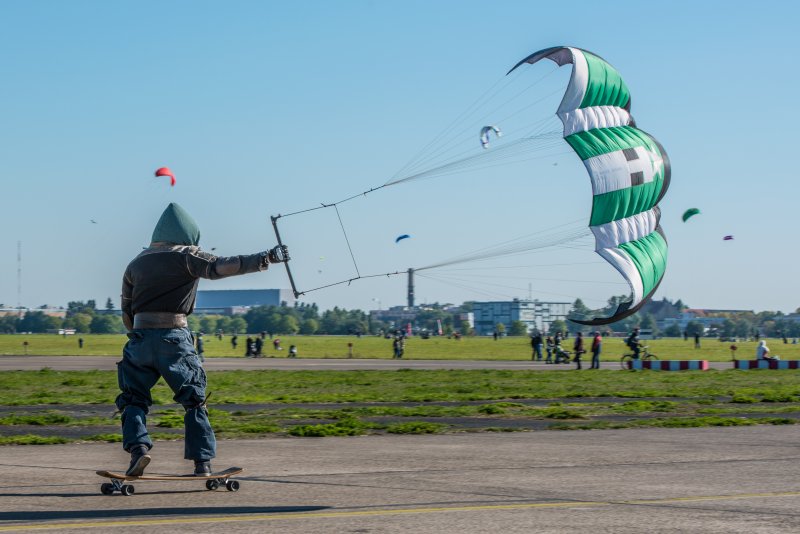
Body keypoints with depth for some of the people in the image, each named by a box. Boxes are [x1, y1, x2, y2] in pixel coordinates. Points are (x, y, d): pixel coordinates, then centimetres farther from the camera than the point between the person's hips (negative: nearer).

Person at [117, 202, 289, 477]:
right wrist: (264, 259, -12)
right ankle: (202, 462, 3)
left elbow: (127, 313, 19)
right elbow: (221, 267, -11)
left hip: (140, 336, 3)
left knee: (134, 398, 11)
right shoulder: (186, 256, 3)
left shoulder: (136, 263, 18)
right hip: (175, 337, -3)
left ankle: (137, 447, -12)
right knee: (194, 400, 8)